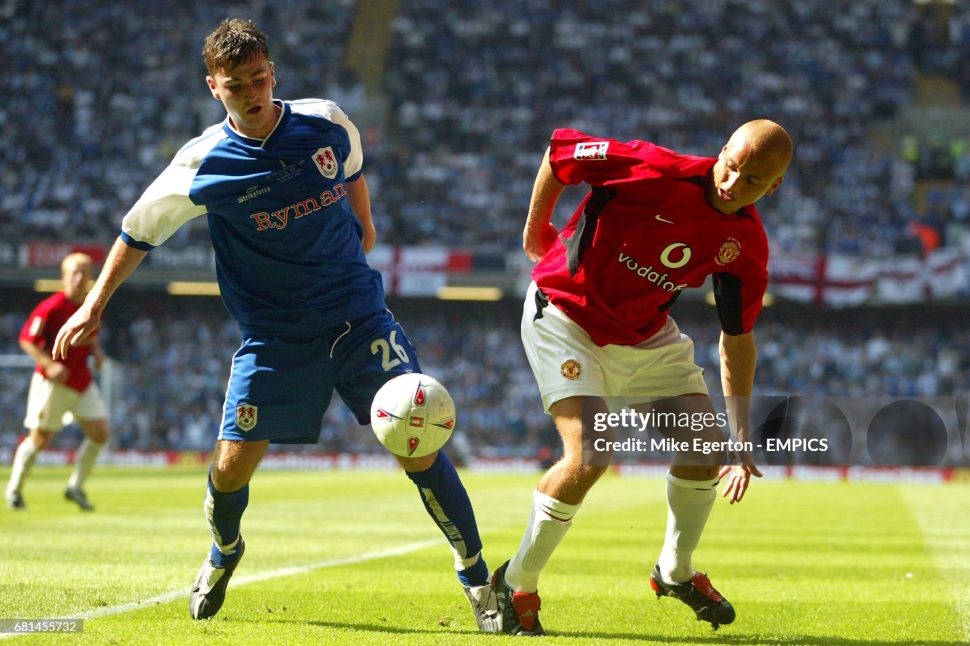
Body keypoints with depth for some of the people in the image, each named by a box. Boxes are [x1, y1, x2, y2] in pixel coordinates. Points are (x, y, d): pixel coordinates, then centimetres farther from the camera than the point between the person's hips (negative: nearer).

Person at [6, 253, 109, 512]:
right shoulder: (52, 307, -16)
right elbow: (27, 340, -13)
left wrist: (96, 352, 1)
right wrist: (49, 364, -24)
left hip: (82, 380, 6)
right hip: (53, 382, -6)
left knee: (99, 433, -2)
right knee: (40, 438, -2)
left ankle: (76, 487, 14)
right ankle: (14, 489, 17)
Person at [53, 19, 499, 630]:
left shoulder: (327, 123, -4)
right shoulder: (203, 165, -10)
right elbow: (140, 231, 5)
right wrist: (95, 304, 7)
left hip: (359, 316, 1)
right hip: (274, 335, -1)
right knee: (232, 462, -4)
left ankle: (478, 579, 3)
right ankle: (224, 554, 31)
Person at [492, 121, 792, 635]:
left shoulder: (746, 246, -10)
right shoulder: (658, 172, -29)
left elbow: (736, 338, 1)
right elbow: (559, 150, -15)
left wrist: (741, 437, -2)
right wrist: (534, 235, -3)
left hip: (646, 336, 6)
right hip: (566, 318, -6)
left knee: (708, 443, 3)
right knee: (588, 457, -22)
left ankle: (675, 571, 28)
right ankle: (517, 584, -2)